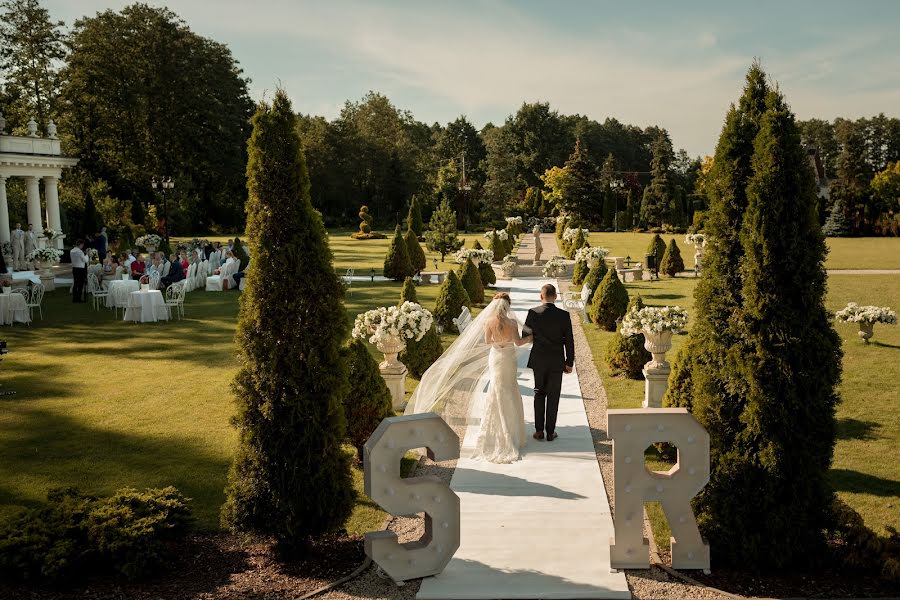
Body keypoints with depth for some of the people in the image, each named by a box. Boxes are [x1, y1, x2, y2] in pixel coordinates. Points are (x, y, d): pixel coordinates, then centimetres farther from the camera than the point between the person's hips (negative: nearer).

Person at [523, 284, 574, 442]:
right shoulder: (564, 315, -10)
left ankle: (539, 431, 15)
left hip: (539, 361, 1)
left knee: (539, 395, 14)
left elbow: (525, 335, -2)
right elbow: (569, 341, -6)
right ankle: (550, 432, 13)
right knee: (553, 397, 9)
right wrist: (569, 362, 3)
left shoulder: (533, 313, -10)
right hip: (557, 362, -1)